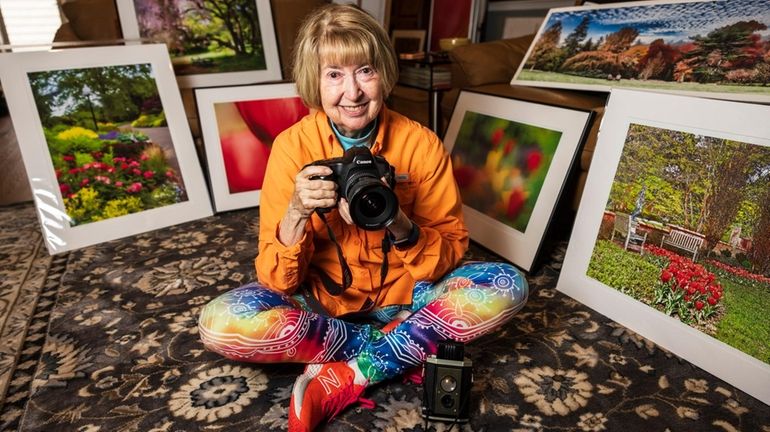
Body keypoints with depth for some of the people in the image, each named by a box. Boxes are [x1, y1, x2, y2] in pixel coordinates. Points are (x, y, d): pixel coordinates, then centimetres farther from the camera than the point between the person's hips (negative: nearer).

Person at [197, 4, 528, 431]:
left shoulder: (420, 143, -12)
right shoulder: (292, 145, -13)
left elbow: (451, 252, -10)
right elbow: (278, 281, -14)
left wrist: (400, 226, -30)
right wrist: (296, 213, -33)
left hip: (401, 293, 1)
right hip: (320, 298, 0)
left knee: (508, 286, -21)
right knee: (220, 323, -26)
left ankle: (345, 379, -18)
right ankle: (407, 348, -13)